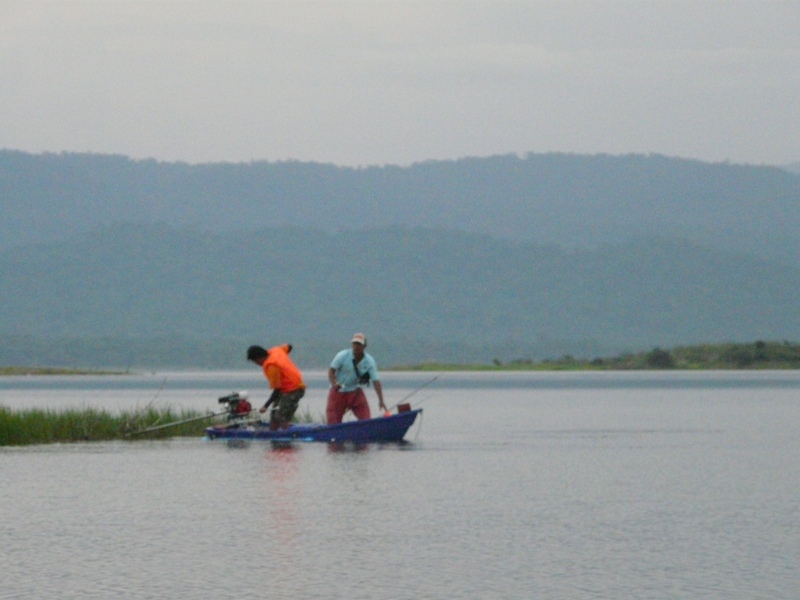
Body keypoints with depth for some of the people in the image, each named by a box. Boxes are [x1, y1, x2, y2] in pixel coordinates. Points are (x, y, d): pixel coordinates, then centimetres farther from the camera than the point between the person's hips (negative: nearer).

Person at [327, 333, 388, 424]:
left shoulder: (369, 361, -9)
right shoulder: (343, 356, -12)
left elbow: (376, 381, -13)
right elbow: (331, 371, -11)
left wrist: (381, 400, -24)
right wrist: (334, 384, -33)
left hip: (355, 392, 1)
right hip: (338, 392, -1)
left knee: (365, 419, -14)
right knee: (333, 421, -4)